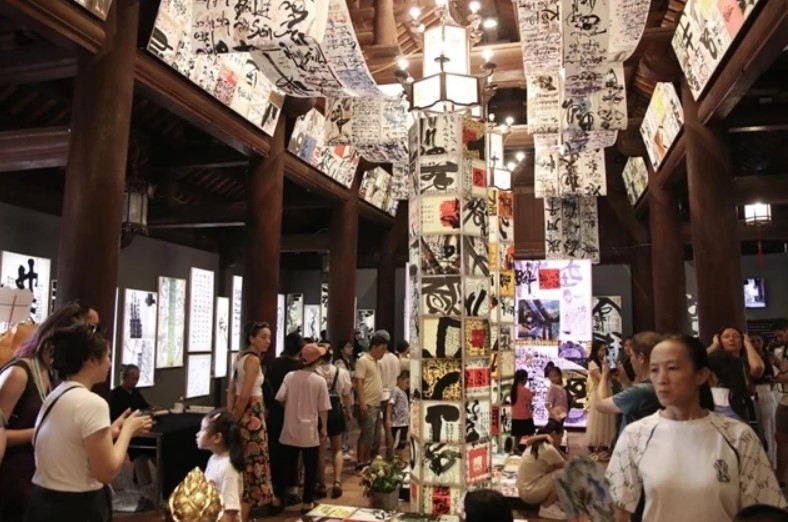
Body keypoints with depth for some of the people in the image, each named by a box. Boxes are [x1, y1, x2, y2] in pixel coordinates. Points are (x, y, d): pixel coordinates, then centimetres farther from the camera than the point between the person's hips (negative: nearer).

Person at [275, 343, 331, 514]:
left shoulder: (290, 376, -5)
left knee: (288, 465, 16)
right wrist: (324, 428, 6)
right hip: (309, 431, -3)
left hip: (290, 429, 3)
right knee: (310, 468, 10)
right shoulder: (319, 381, -9)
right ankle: (307, 502, 15)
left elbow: (280, 398, -9)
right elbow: (323, 408, -6)